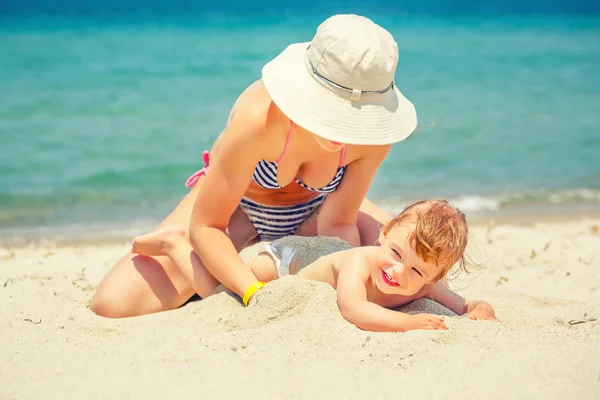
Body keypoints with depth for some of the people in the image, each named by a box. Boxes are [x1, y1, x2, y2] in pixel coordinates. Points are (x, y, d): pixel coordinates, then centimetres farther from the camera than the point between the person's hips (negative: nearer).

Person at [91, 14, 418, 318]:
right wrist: (257, 293, -43)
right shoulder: (259, 118, -39)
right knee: (113, 303, -22)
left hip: (312, 208, 4)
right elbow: (204, 226, -30)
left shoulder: (375, 132, -30)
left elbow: (338, 222, -18)